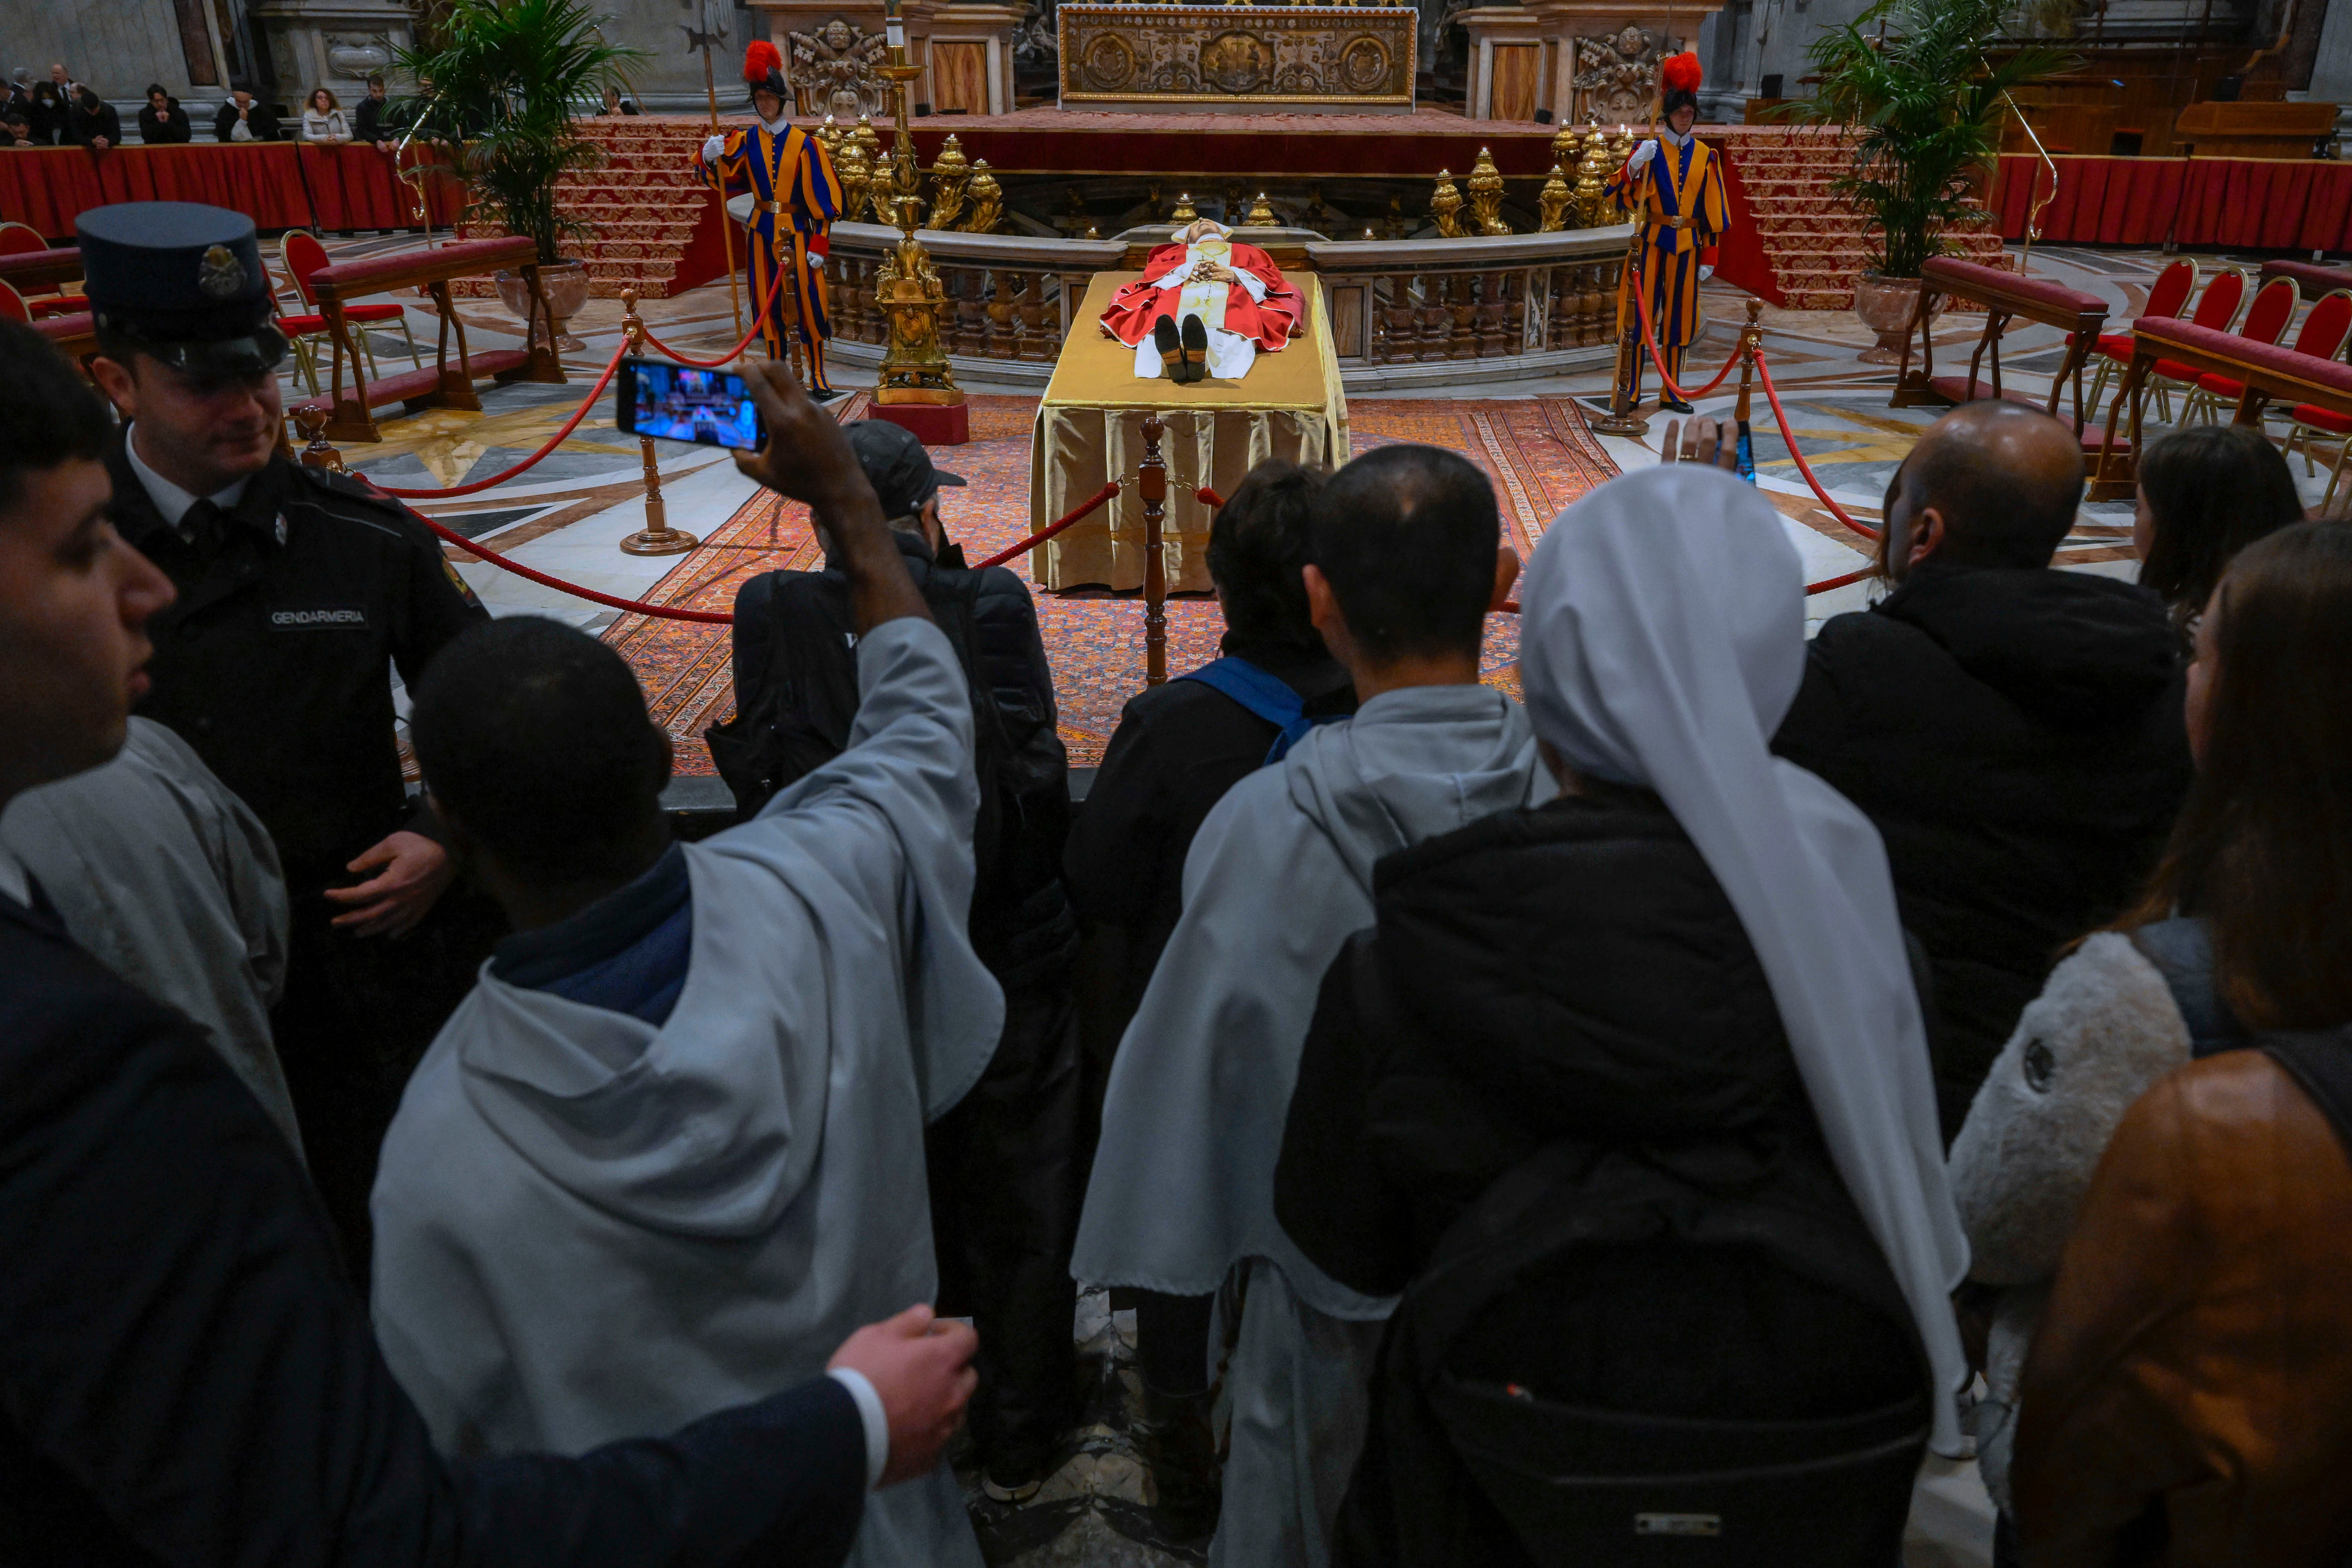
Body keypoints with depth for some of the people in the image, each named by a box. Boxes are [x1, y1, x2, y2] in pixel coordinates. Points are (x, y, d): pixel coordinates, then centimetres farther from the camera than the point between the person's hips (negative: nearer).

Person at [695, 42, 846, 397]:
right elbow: (717, 180, 3)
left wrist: (818, 244, -11)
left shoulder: (804, 144, -4)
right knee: (768, 303, 7)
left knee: (808, 301, -3)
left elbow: (821, 197, -5)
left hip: (797, 232, -3)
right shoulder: (745, 142, 4)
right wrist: (709, 158, -19)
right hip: (762, 232, 3)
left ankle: (818, 377, 7)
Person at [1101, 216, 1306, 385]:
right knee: (1162, 320, -39)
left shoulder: (1246, 251, 43)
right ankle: (1172, 356, -70)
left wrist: (1233, 274, 3)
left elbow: (1272, 276, 22)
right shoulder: (1177, 251, 44)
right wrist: (1186, 271, 3)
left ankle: (1200, 359, -71)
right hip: (1180, 295, 1)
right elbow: (1152, 271, 22)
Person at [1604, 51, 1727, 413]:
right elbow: (1617, 194, -9)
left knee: (1679, 314, 8)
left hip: (1687, 244, 3)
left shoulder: (1704, 156, 8)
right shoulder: (1650, 149, 0)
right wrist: (1634, 165, -27)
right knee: (1642, 311, -6)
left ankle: (1671, 392, 16)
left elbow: (1712, 208, 10)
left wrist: (1708, 253, 7)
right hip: (1653, 240, -3)